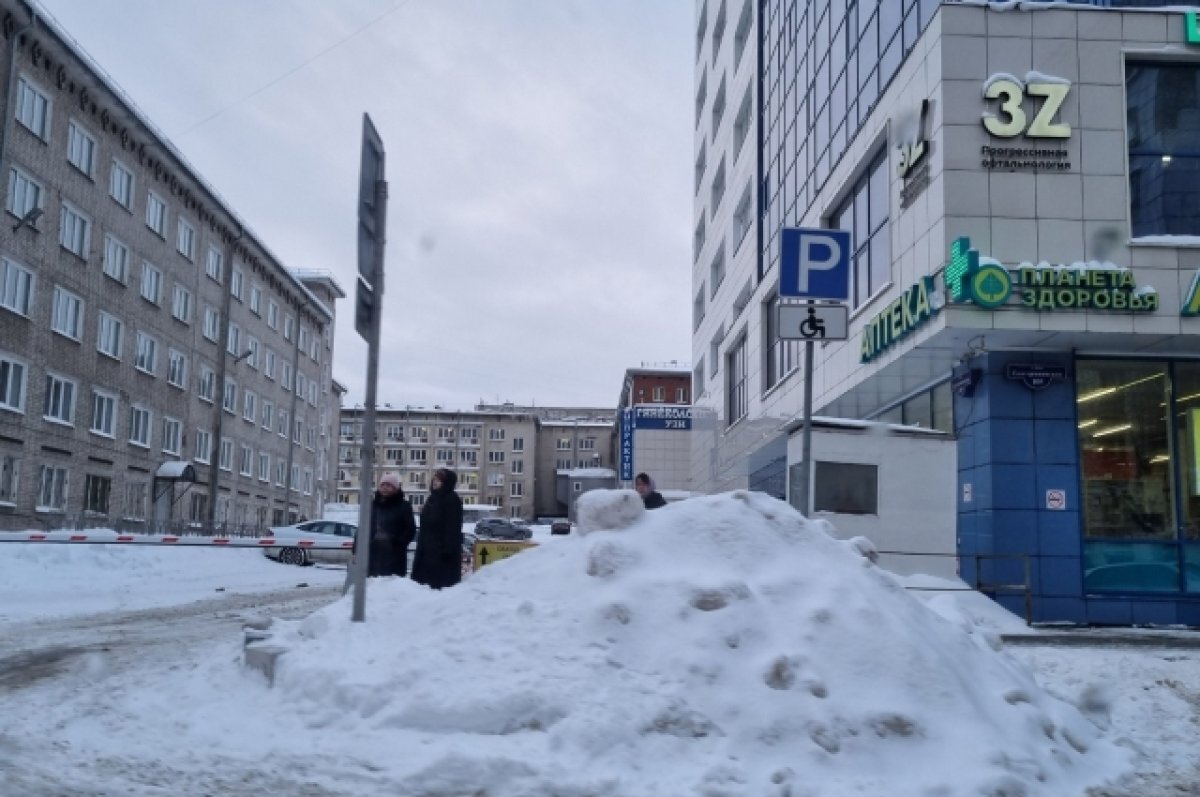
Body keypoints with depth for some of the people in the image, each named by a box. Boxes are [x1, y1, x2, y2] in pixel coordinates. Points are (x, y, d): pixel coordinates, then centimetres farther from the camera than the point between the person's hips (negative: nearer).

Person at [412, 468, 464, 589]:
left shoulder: (452, 500, -8)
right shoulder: (432, 498, 17)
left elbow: (452, 527, -16)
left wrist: (448, 548, -22)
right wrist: (421, 545, 17)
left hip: (442, 550, -9)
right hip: (428, 549, 9)